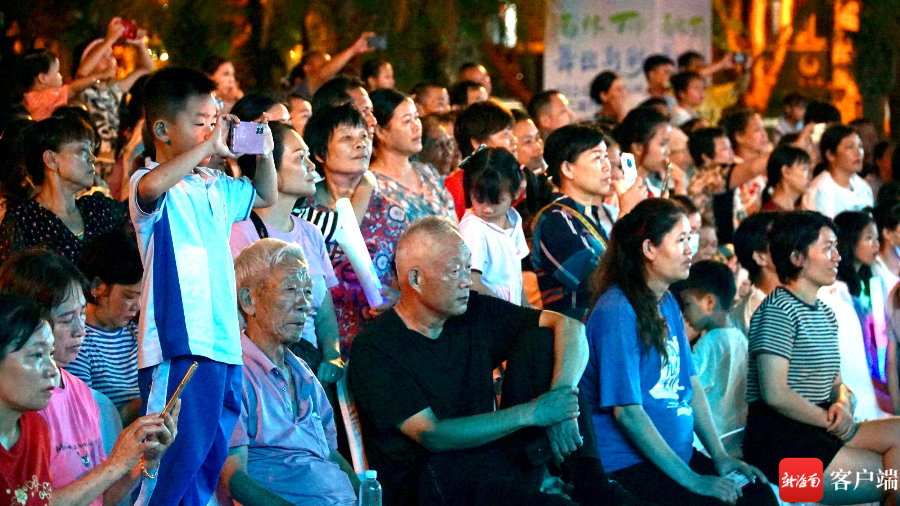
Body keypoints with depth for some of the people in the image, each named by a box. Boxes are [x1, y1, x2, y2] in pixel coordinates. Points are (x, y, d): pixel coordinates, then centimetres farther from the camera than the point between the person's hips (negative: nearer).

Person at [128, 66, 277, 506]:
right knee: (173, 468, -13)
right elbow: (151, 186, -32)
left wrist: (264, 155, 17)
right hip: (178, 349, -9)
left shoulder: (217, 187, 18)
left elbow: (265, 197, 36)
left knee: (209, 467, 12)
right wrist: (207, 147, -27)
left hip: (224, 346, 9)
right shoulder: (150, 185, -7)